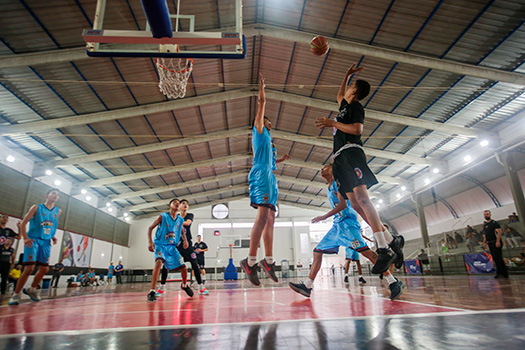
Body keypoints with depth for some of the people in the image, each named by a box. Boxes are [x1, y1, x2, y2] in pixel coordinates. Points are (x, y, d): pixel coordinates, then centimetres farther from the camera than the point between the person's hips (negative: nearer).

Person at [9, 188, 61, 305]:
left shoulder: (58, 211, 11)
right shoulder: (37, 207, -2)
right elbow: (23, 223, -3)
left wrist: (53, 236, 6)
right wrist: (25, 238, -16)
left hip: (46, 242, 5)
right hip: (33, 240, -5)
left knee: (44, 269, 4)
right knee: (30, 268, -12)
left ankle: (32, 289, 26)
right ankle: (16, 294, 3)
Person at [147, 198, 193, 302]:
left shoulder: (180, 220, 5)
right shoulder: (163, 216, -9)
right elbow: (150, 228, -5)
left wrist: (185, 240, 2)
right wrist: (150, 241, -18)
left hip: (172, 247, 5)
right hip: (160, 245, -5)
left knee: (183, 268, 2)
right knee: (159, 261, -34)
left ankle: (184, 285, 35)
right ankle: (152, 292, -30)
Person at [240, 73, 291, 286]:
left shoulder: (266, 139, 33)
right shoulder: (258, 131, 11)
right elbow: (261, 104, 7)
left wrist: (280, 159, 36)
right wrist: (261, 88, 19)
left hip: (268, 177, 10)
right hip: (261, 175, -9)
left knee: (269, 218, 3)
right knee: (263, 214, -24)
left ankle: (268, 261, 4)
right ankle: (251, 261, -28)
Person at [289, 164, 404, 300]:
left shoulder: (338, 182, -5)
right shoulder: (329, 189, 23)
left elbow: (343, 204, -17)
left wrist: (325, 216, -20)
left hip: (347, 221, -9)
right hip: (337, 225, 9)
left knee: (363, 249, -21)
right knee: (317, 251, 4)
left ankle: (393, 282, -14)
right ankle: (307, 286, 6)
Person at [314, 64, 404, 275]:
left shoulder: (356, 106, 4)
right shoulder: (345, 106, 29)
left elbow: (357, 129, -13)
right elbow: (339, 95, 52)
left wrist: (332, 123, -11)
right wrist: (347, 75, 50)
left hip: (351, 152, -8)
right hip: (341, 157, 8)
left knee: (361, 197, -22)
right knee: (354, 203, -4)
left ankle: (384, 249, -25)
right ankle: (391, 241, -1)